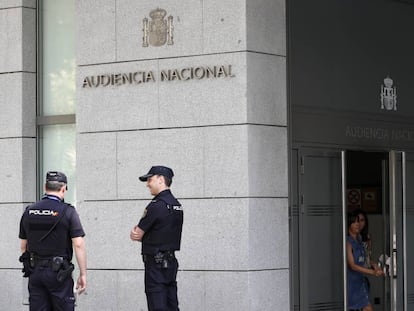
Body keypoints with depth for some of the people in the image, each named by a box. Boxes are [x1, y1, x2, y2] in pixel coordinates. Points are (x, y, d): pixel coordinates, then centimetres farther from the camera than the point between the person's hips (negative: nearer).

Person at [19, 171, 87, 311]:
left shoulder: (28, 211, 6)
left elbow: (23, 245, 12)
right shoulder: (67, 212, -8)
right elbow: (78, 244, -12)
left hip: (35, 271, 4)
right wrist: (83, 274, -7)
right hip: (58, 272, -4)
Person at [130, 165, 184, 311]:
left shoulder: (156, 206, -15)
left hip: (156, 263, -9)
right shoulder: (177, 205, 12)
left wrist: (135, 233, 11)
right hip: (171, 262, 9)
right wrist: (139, 232, 0)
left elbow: (136, 235, -8)